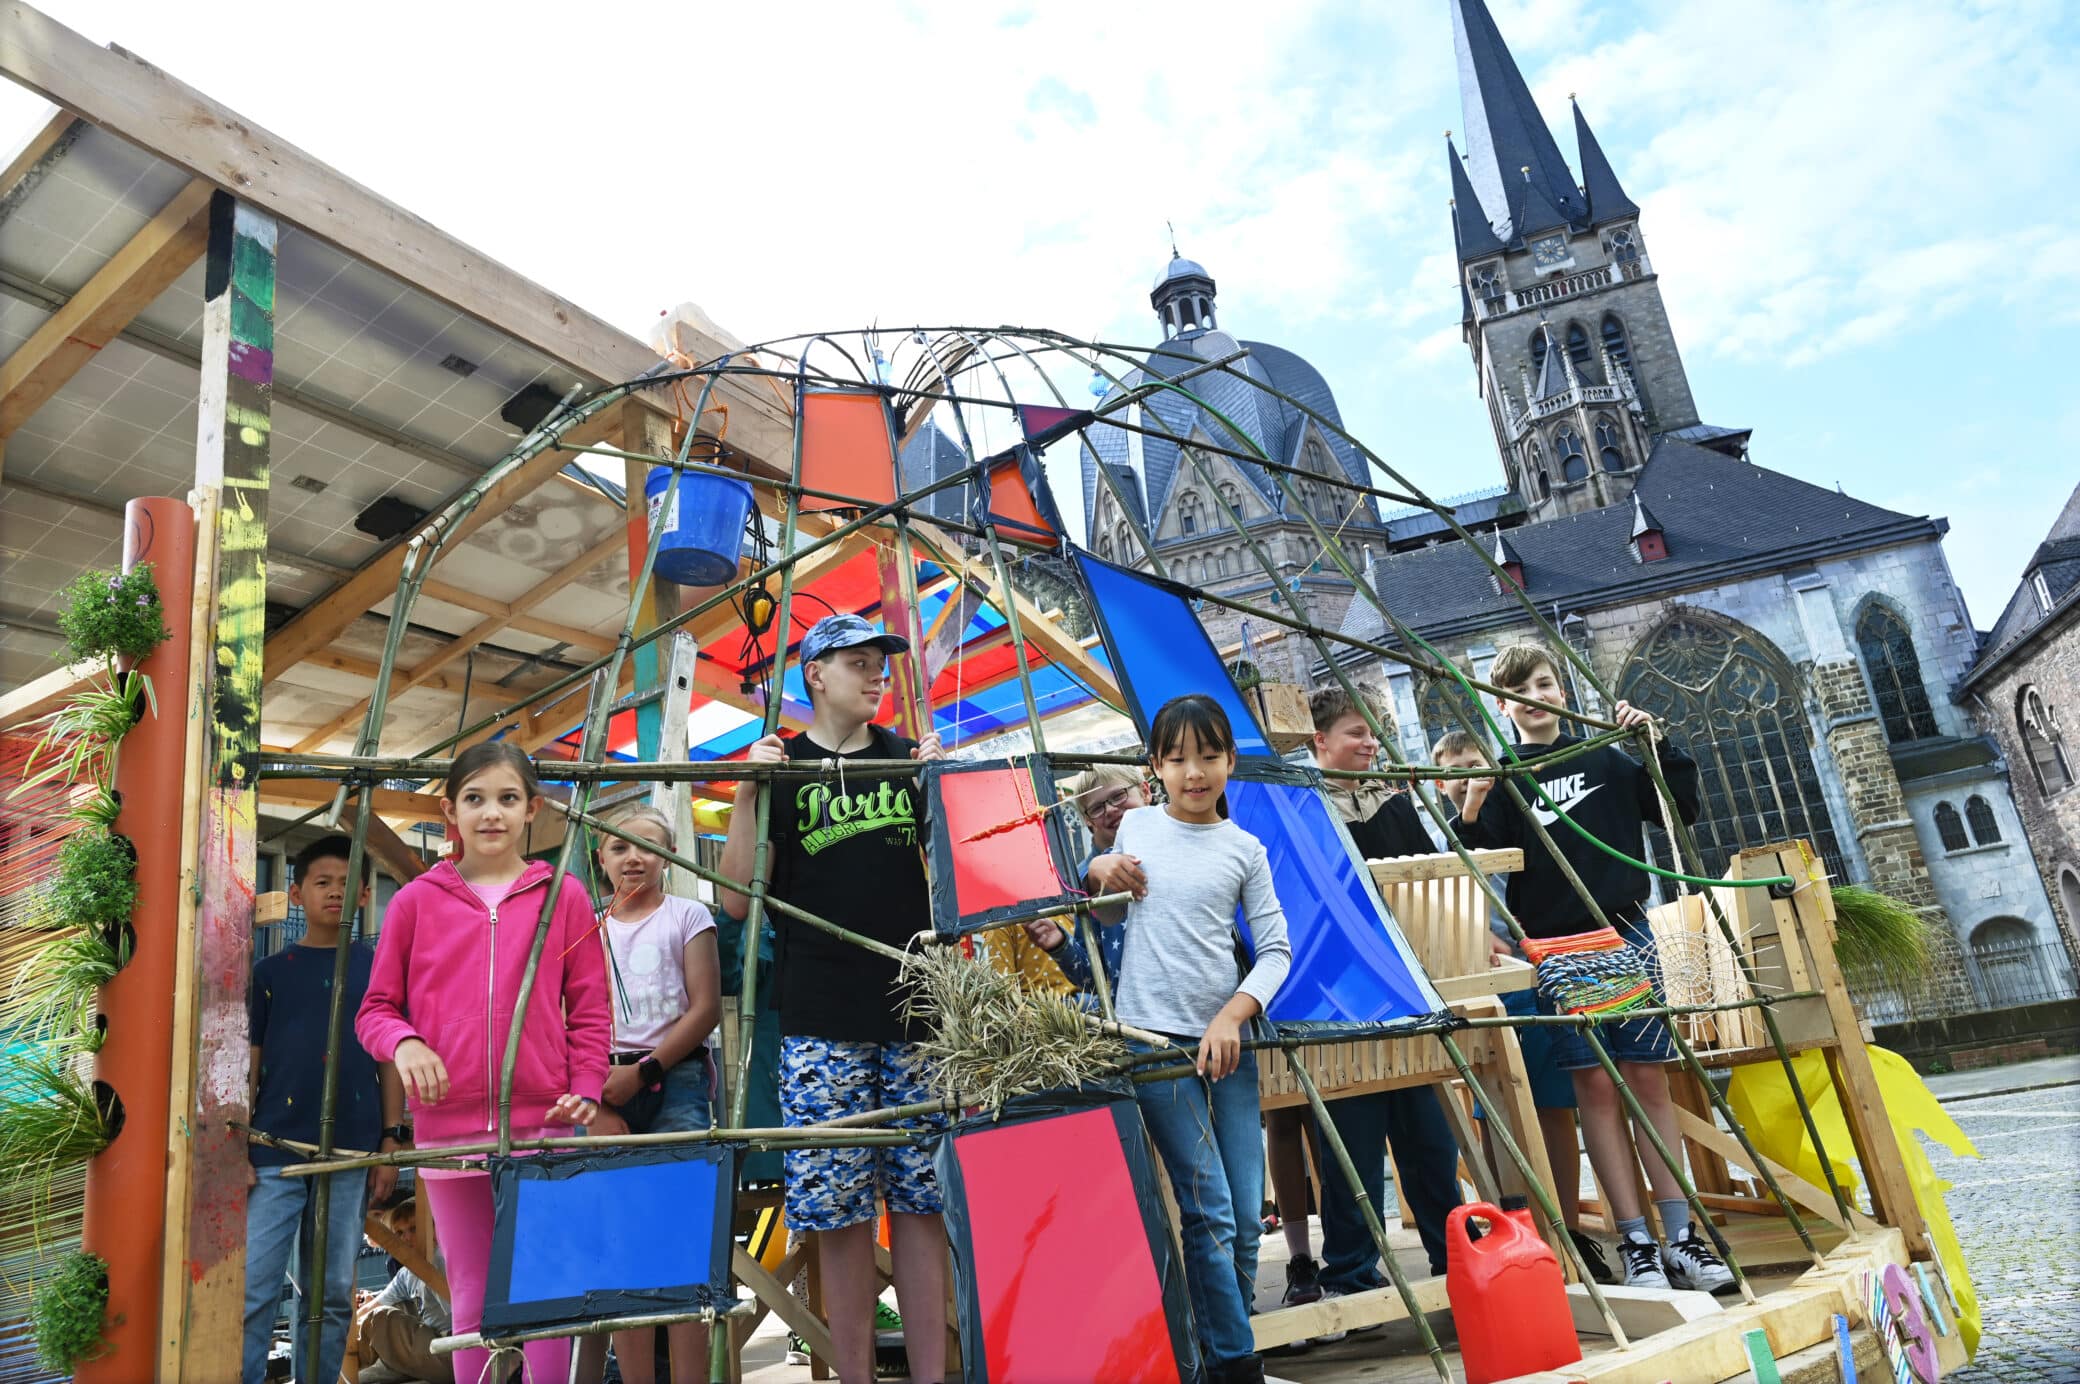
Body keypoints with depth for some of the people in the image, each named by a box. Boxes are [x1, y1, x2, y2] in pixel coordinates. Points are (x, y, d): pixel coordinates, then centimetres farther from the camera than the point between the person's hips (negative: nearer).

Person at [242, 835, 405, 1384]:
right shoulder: (270, 971, 5)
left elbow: (389, 1060, 7)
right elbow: (247, 1066, 5)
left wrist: (390, 1142, 2)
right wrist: (238, 1149, -2)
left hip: (351, 1153, 1)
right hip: (274, 1153, 0)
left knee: (332, 1294, 9)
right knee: (253, 1291, -1)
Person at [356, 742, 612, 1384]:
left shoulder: (563, 896, 2)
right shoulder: (416, 901, 4)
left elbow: (590, 1010, 4)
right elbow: (375, 1009, 8)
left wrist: (586, 1089, -8)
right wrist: (402, 1041, -13)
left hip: (543, 1124, -1)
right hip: (448, 1128, 1)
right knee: (471, 1303, 13)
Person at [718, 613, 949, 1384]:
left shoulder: (910, 759, 10)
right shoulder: (781, 768, 4)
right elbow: (737, 901, 1)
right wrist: (748, 793, -10)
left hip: (915, 1009, 2)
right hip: (822, 1023, -2)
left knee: (920, 1201, 5)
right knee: (837, 1212, 2)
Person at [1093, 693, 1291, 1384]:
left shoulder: (1244, 849, 4)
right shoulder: (1135, 826, 6)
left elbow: (1275, 950, 4)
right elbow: (1110, 915, 20)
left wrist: (1233, 1016, -11)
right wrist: (1097, 873, -2)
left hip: (1226, 1038, 2)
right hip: (1153, 1038, -1)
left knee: (1246, 1221, 4)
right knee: (1210, 1214, -5)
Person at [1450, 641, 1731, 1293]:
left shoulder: (1606, 758, 9)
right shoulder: (1502, 776, 3)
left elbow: (1682, 809, 8)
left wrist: (1656, 744, -3)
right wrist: (1472, 810, -24)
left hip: (1624, 934, 2)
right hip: (1555, 947, -2)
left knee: (1648, 1078, 3)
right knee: (1597, 1087, -1)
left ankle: (1680, 1237, 10)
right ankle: (1635, 1242, 7)